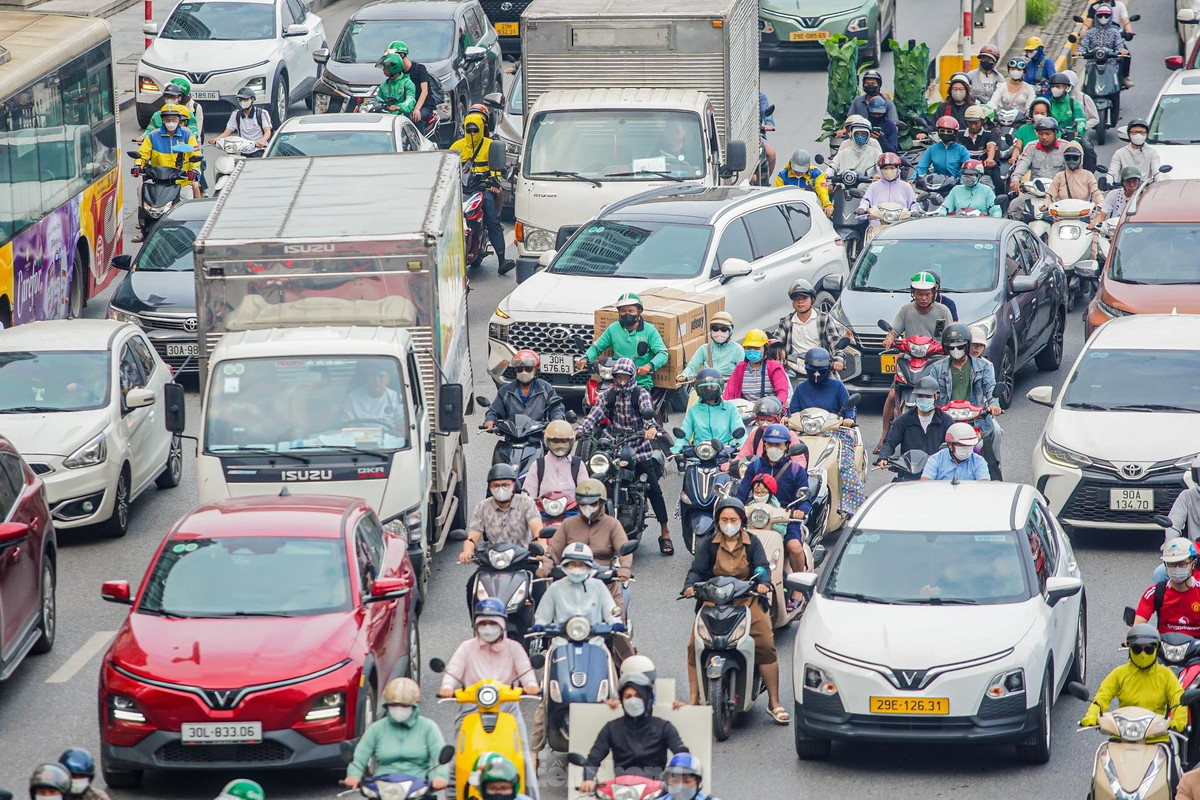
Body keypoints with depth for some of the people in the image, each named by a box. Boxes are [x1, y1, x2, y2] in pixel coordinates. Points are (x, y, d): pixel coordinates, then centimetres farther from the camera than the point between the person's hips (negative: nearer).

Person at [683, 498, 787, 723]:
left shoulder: (752, 543, 10)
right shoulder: (708, 544, 11)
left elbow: (762, 567, 0)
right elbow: (697, 570, 4)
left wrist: (763, 583, -22)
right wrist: (690, 585, -17)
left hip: (747, 602, -1)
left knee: (766, 645, -18)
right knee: (695, 644, -18)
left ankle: (774, 703, -9)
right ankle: (693, 700, -7)